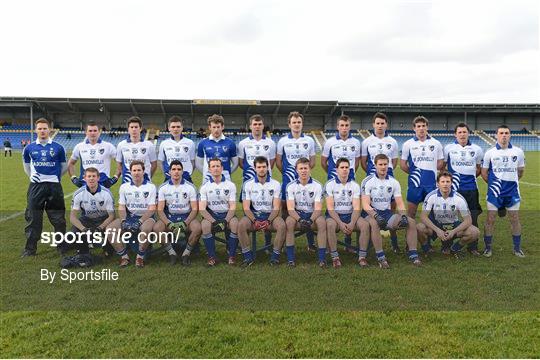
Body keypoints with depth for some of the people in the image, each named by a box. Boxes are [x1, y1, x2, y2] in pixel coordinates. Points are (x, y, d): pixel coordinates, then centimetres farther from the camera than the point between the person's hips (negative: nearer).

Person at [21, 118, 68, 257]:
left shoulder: (58, 148, 1)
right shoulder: (29, 148, 5)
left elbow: (64, 166, 12)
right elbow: (26, 165, 20)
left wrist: (55, 177, 8)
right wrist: (32, 176, 11)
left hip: (54, 186, -1)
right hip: (36, 186, 1)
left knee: (58, 218, 4)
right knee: (33, 218, 4)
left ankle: (62, 246, 18)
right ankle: (30, 249, 14)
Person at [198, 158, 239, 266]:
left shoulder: (230, 185, 3)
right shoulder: (205, 187, 3)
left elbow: (232, 207, -3)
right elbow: (202, 208, -4)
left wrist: (225, 221, -19)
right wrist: (214, 221, -20)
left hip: (227, 214, 0)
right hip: (211, 214, 0)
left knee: (235, 223, -31)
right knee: (205, 225, -32)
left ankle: (232, 255, -16)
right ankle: (212, 256, -18)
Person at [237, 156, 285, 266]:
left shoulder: (276, 184, 1)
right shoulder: (248, 184, 2)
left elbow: (276, 207, -4)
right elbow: (246, 208, -3)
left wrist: (268, 221, -21)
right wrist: (255, 221, -20)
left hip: (270, 215, 0)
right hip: (253, 215, 1)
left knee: (282, 226, -31)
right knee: (241, 225, -30)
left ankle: (275, 255, -16)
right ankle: (248, 256, -16)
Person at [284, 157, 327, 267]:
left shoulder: (317, 185, -4)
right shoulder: (291, 186, -2)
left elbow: (318, 209, -11)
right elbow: (290, 208, -10)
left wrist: (310, 220, -30)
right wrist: (300, 220, -29)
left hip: (312, 215, 0)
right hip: (297, 215, 0)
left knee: (322, 221, -32)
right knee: (289, 221, -32)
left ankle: (322, 258, -26)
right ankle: (290, 257, -26)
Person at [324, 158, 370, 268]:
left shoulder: (355, 185, 4)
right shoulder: (330, 184, -3)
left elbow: (356, 208, -4)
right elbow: (330, 208, -10)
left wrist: (352, 223, -22)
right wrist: (340, 223, -23)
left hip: (350, 215, 3)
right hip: (334, 215, -2)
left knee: (365, 225, -25)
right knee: (330, 225, -36)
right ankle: (335, 257, -26)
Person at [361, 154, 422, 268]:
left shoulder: (394, 182, 8)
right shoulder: (368, 181, -6)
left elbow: (399, 203, 5)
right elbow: (365, 204, -14)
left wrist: (403, 215, -15)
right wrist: (376, 216, -30)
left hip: (387, 213, 5)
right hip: (371, 213, -5)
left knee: (411, 222, -14)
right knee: (374, 223, -39)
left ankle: (413, 254, -8)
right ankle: (381, 257, -30)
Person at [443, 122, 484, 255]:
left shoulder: (477, 149, 7)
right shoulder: (448, 148, 3)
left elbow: (479, 168, 18)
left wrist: (471, 177, 7)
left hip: (471, 188, 1)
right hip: (453, 188, -1)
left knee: (473, 217, 3)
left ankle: (473, 246, 16)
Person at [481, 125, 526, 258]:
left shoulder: (518, 152, 2)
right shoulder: (490, 153, -2)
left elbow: (521, 171, 14)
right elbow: (484, 173, 5)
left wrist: (512, 181, 14)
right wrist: (493, 183, 7)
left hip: (512, 191, 2)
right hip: (495, 192, -1)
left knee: (515, 219, 7)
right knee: (490, 219, 0)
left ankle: (517, 248, 20)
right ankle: (488, 247, 11)